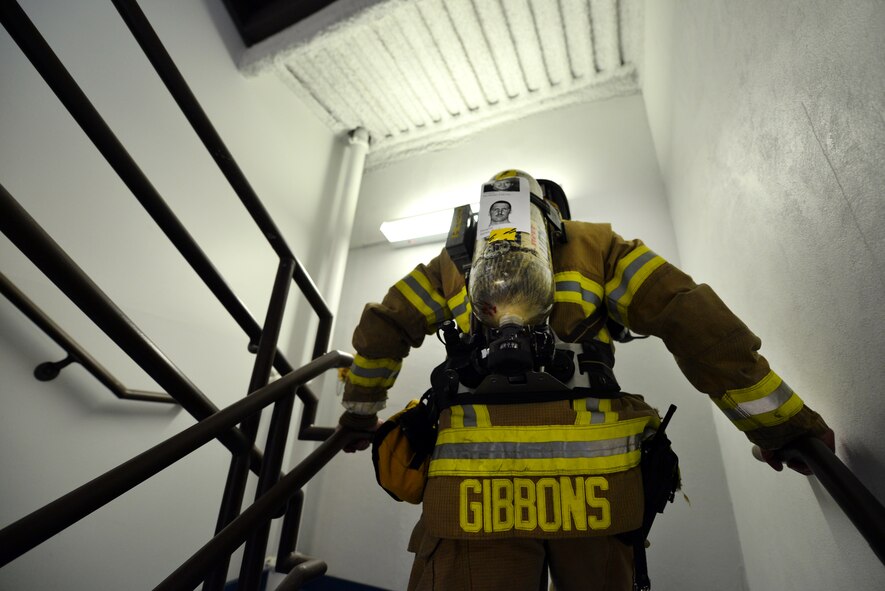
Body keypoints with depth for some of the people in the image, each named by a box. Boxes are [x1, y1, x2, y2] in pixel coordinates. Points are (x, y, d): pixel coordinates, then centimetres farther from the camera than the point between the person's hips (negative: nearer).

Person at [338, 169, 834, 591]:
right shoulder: (596, 242, 15)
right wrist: (779, 421, 9)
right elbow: (691, 319, 4)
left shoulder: (456, 259, 19)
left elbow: (382, 329, 20)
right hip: (594, 474, 1)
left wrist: (361, 410, 32)